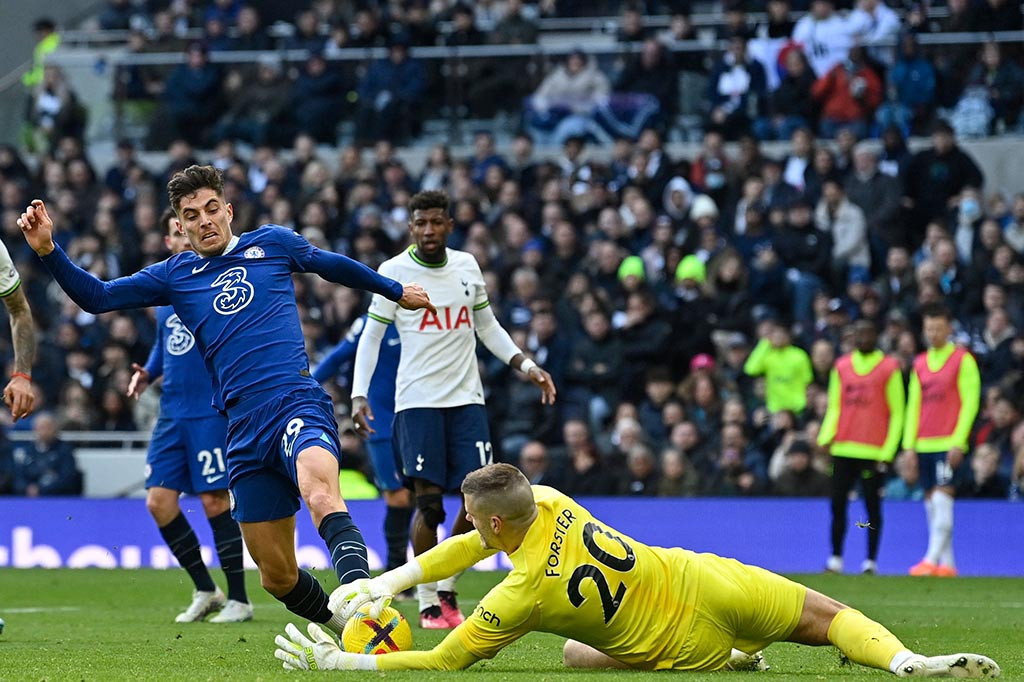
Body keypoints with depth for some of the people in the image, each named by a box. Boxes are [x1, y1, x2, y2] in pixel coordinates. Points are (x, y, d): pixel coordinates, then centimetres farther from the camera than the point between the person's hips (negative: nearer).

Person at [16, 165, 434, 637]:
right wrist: (47, 250, -3)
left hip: (297, 400, -4)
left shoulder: (271, 243, 13)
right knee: (277, 576, 3)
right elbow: (96, 297, 12)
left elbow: (332, 265, 29)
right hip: (245, 430, 4)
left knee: (319, 493, -38)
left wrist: (396, 291, 40)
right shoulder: (174, 275, 17)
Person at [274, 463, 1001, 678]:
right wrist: (390, 581, 2)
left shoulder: (521, 596, -23)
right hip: (701, 578, 5)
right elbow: (472, 544, 10)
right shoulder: (550, 504, -6)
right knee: (824, 616, 17)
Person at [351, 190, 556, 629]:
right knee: (428, 501, -8)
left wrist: (526, 366, 10)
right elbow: (371, 335, 0)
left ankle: (447, 587, 16)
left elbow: (487, 326, 20)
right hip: (417, 400, -4)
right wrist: (359, 396, -9)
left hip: (467, 398, 4)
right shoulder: (394, 272, -4)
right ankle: (428, 602, 3)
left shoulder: (467, 266, 8)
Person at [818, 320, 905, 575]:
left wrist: (888, 451, -6)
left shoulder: (889, 368, 1)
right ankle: (836, 558, 8)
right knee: (838, 505, 1)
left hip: (874, 451, -4)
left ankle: (871, 560, 5)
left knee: (872, 506, 0)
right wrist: (826, 437, 2)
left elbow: (896, 413, 1)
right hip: (843, 447, 4)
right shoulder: (841, 366, 13)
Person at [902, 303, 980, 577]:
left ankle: (932, 559, -16)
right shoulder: (920, 363, 15)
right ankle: (947, 563, 9)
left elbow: (970, 402, -7)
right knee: (931, 503, 4)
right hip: (924, 445, 6)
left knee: (942, 500, -13)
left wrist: (958, 442, -14)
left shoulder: (963, 359, -2)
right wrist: (910, 444, 9)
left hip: (949, 444, -6)